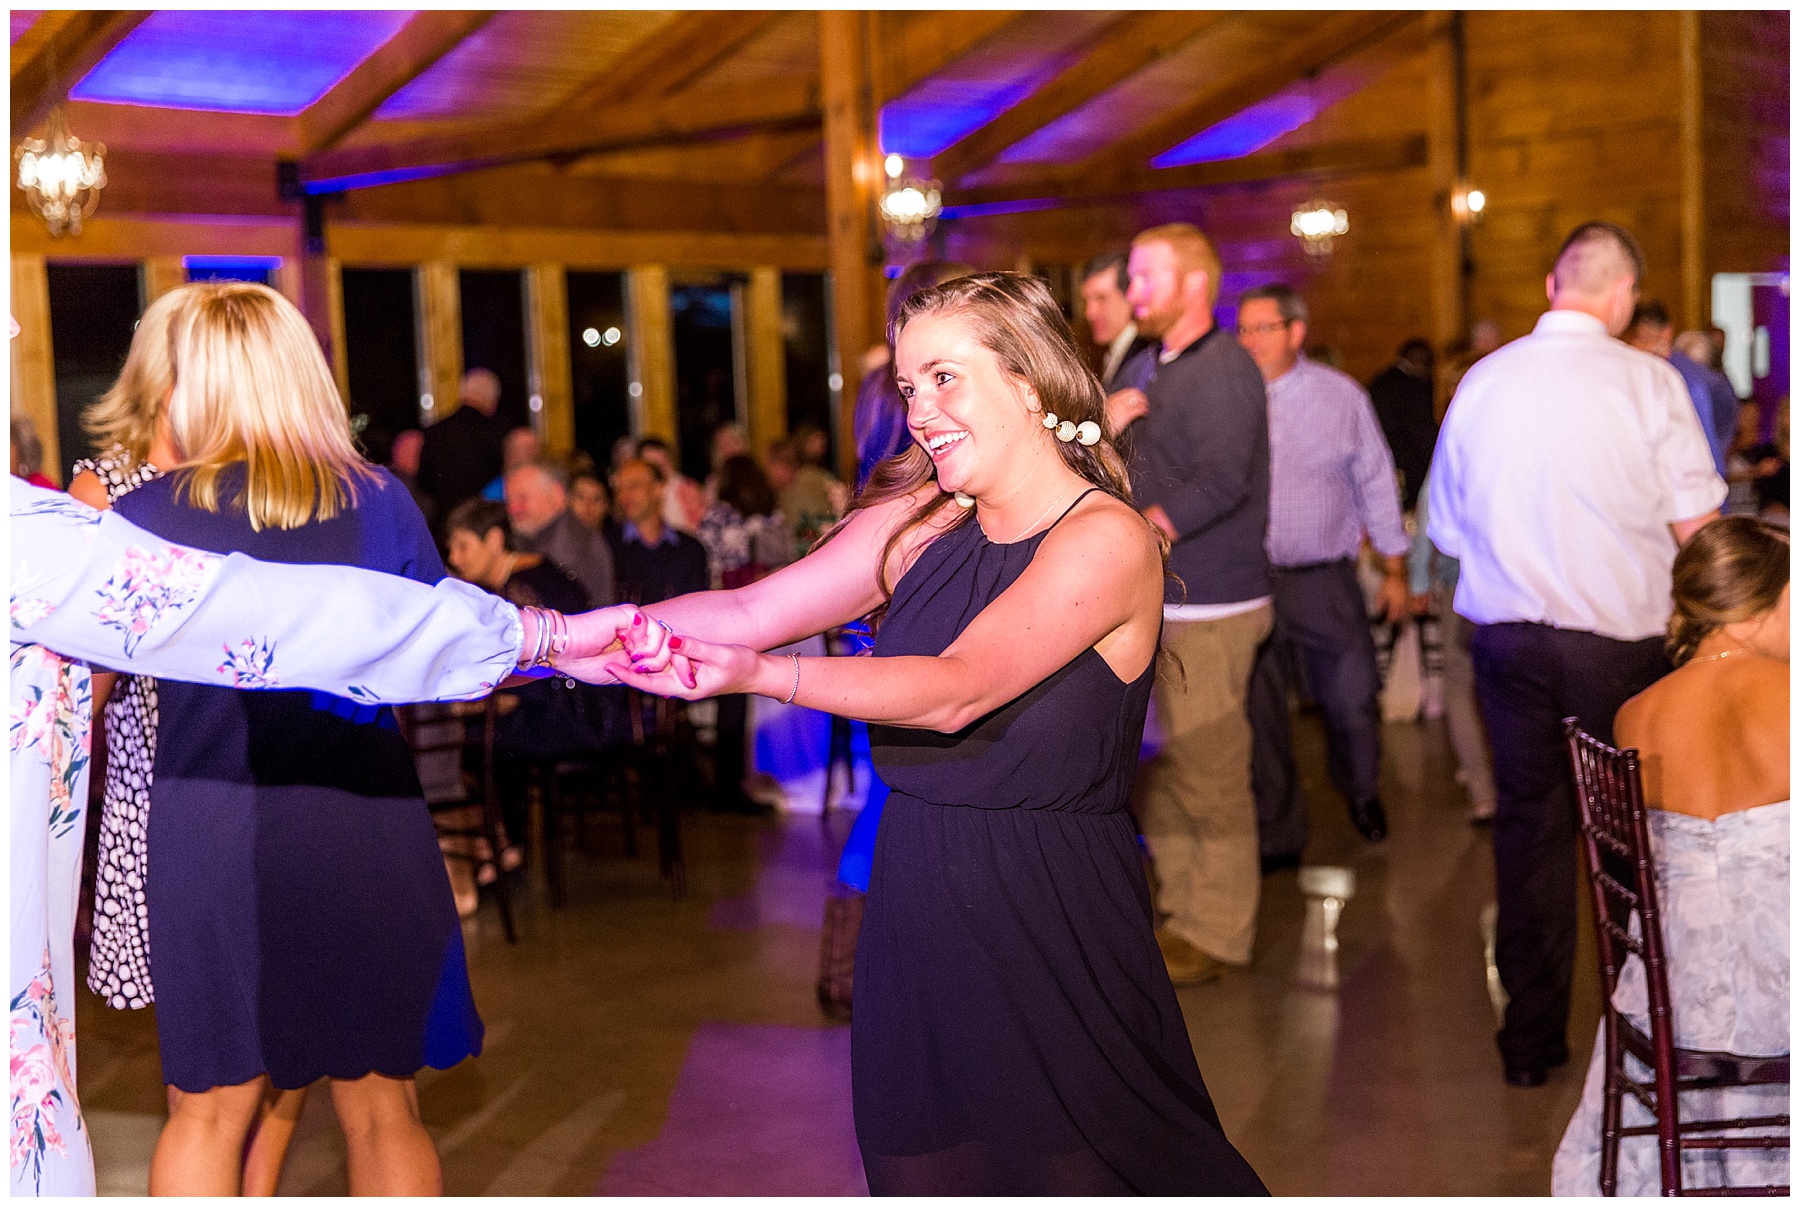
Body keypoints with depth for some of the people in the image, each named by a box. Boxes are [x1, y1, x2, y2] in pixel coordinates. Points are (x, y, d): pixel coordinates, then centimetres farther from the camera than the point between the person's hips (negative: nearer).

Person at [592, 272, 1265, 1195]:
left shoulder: (1107, 539, -14)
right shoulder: (917, 522, 5)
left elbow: (955, 691, -26)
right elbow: (753, 610, -4)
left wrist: (753, 674, -36)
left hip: (1049, 924, -5)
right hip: (916, 908, 5)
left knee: (1065, 1164, 9)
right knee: (924, 1161, 14)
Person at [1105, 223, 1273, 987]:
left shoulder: (1222, 370, -11)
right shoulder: (1150, 365, 17)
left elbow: (1220, 483, -22)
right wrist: (1107, 421, -4)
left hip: (1209, 608, -9)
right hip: (1157, 604, 9)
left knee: (1209, 775, -2)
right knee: (1157, 771, 14)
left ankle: (1220, 933, 8)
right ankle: (1183, 914, 27)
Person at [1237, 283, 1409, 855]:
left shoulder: (1341, 395, 1)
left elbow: (1376, 482, 8)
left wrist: (1395, 570, 9)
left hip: (1324, 580, 0)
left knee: (1352, 702, 5)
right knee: (1258, 712, 5)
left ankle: (1361, 792, 36)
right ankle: (1277, 832, 20)